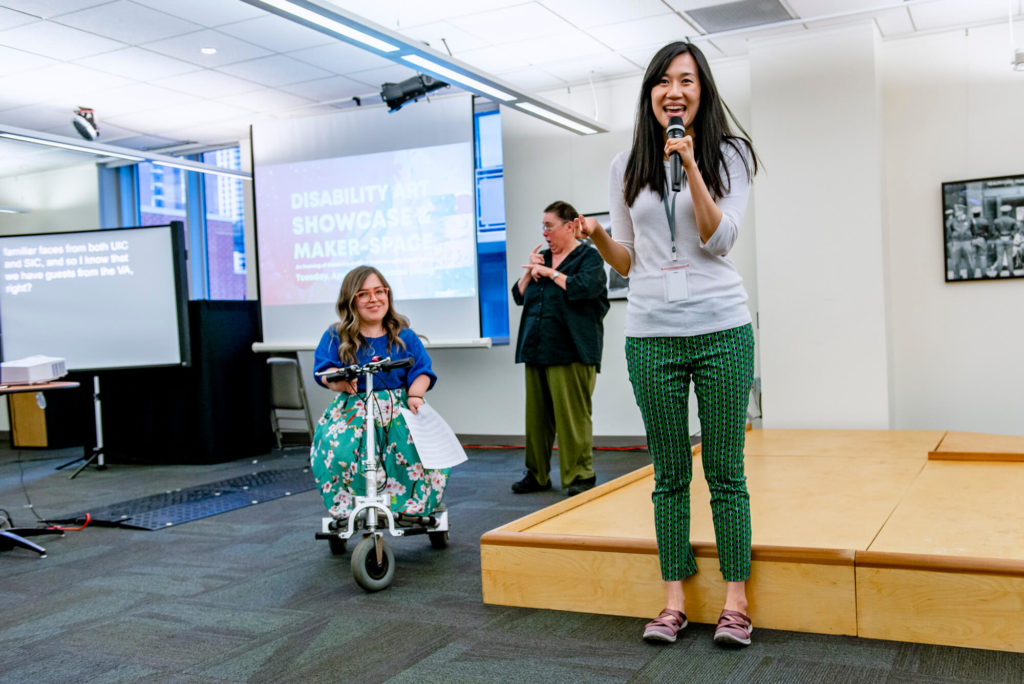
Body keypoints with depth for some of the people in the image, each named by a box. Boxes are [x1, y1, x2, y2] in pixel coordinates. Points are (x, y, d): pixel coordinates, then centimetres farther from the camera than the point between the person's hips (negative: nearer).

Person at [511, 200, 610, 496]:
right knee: (536, 415, 7)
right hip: (536, 350, 7)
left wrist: (550, 272, -8)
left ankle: (580, 475, 2)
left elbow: (584, 287, -18)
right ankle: (537, 475, 15)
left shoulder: (589, 257, 1)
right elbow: (519, 295, 19)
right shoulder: (543, 257, 20)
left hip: (570, 352, -7)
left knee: (572, 415, -7)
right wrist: (530, 271, 2)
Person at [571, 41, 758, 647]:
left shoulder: (729, 155, 5)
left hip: (721, 330, -2)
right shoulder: (627, 167, 11)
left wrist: (690, 164, -14)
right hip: (651, 336, 2)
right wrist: (596, 237, -6)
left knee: (725, 471, 3)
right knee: (670, 474, 8)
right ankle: (675, 598, 17)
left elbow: (719, 240, -7)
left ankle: (736, 598, 14)